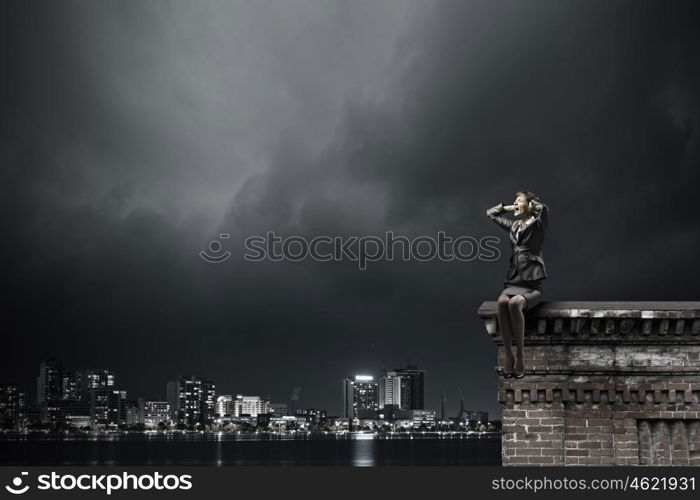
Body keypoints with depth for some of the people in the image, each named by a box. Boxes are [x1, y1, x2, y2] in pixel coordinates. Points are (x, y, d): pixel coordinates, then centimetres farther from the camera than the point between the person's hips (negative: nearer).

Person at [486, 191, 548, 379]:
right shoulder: (513, 225, 18)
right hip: (513, 282, 4)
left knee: (515, 303, -35)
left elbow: (543, 208, -20)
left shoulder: (538, 225, 2)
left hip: (532, 285, -4)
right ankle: (508, 356, -29)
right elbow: (490, 213, 30)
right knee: (502, 302, -30)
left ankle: (520, 355, -24)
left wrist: (531, 201, 1)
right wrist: (509, 208, 20)